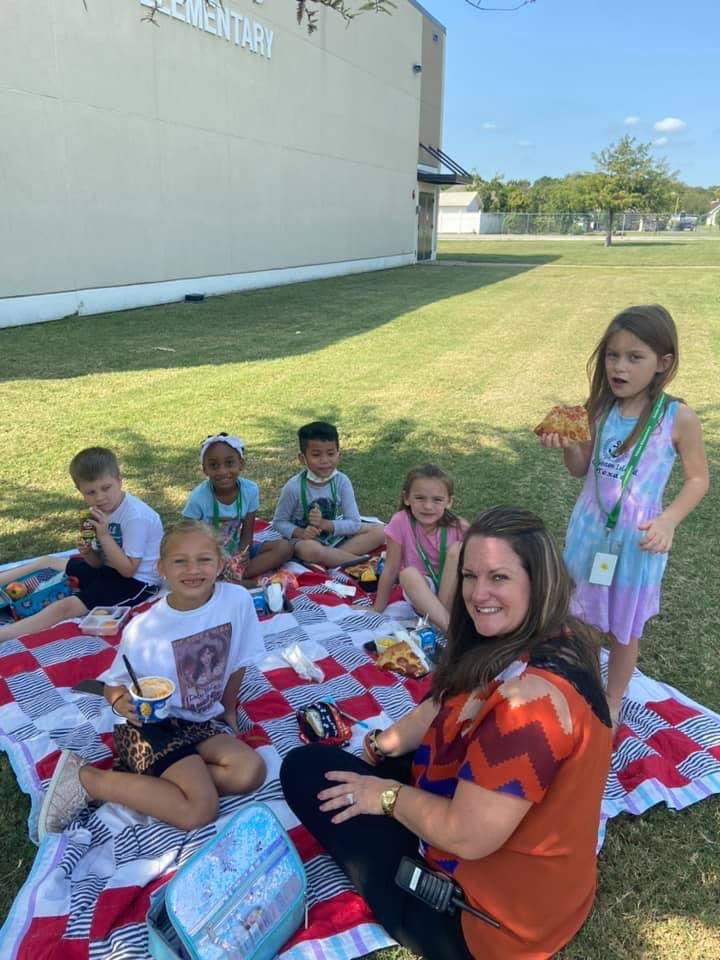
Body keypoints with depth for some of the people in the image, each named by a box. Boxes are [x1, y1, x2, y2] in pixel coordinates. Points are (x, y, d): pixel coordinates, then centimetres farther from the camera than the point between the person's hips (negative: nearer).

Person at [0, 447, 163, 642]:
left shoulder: (135, 516, -24)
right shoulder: (104, 510, 3)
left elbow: (128, 569, -23)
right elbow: (99, 563, 8)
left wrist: (104, 535, -25)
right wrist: (87, 552, -14)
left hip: (136, 583, -9)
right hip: (110, 570, 10)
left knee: (64, 607, -25)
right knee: (47, 562, 18)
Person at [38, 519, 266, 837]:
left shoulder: (237, 599, -12)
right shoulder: (143, 629, -17)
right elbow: (114, 683, -2)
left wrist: (228, 711, 16)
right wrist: (120, 702, -26)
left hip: (201, 721, 5)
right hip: (148, 723, -4)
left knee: (251, 772, -21)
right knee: (200, 810, -23)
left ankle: (145, 779, -9)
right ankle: (86, 778, -7)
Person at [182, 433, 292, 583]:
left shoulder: (250, 490, -12)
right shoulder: (198, 498, -20)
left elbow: (247, 534, -3)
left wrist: (243, 554, -24)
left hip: (235, 551, 4)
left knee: (284, 548, -16)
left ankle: (228, 580, -22)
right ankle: (244, 582, -22)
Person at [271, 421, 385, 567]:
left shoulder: (342, 481, -11)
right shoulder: (294, 487, -17)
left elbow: (354, 523, -11)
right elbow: (279, 522, -7)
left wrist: (325, 524, -26)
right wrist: (301, 532, -26)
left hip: (337, 535, 4)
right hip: (308, 539, -4)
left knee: (379, 531, -11)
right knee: (309, 550, -39)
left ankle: (330, 557, -23)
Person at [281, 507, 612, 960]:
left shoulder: (535, 692, -35)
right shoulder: (551, 641, -3)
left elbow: (467, 836, -31)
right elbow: (449, 707, 8)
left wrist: (388, 795, -15)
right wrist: (379, 746, 0)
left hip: (500, 908, -9)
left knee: (306, 769, -3)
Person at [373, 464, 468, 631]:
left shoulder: (458, 527, -15)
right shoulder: (400, 522, -17)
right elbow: (390, 568, -11)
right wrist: (378, 609, -6)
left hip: (451, 589, 1)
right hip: (419, 589, 0)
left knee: (457, 549, -25)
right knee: (408, 574, -33)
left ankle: (446, 611, -21)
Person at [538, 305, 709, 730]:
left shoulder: (678, 417, -16)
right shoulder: (600, 409, -6)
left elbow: (699, 478, -6)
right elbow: (581, 469, 5)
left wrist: (668, 520, -21)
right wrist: (567, 445, -16)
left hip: (636, 538, -3)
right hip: (589, 529, 3)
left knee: (624, 628, 16)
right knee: (582, 617, 19)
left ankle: (612, 704, 40)